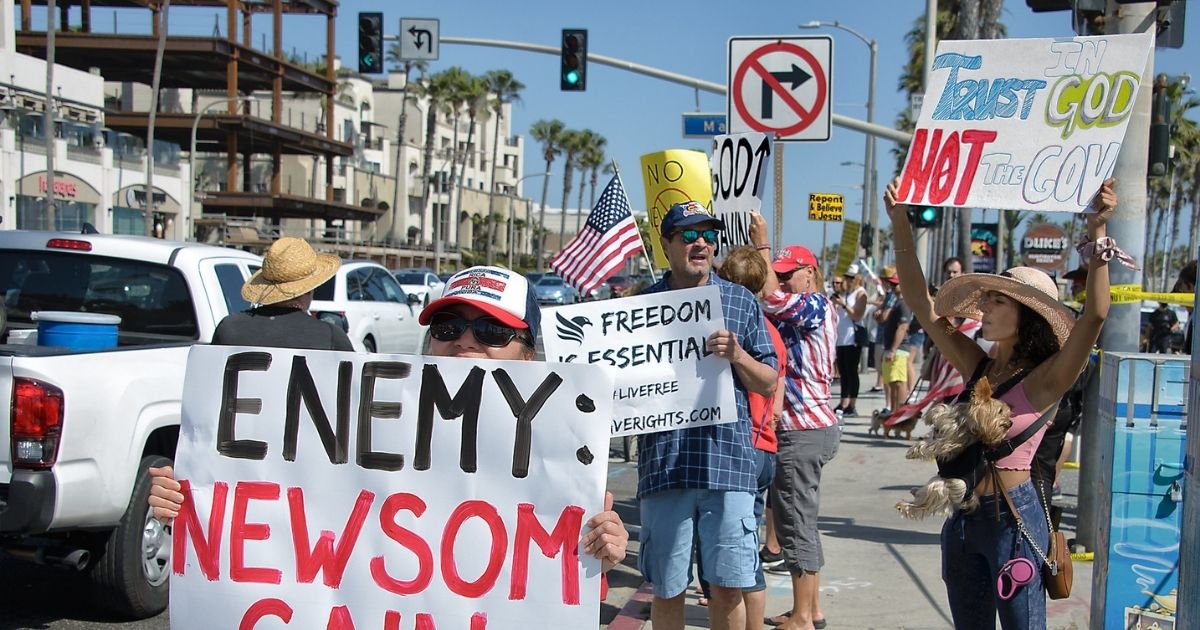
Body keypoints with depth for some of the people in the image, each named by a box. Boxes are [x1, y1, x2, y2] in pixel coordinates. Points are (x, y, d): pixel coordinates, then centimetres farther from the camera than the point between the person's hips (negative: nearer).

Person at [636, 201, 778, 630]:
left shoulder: (740, 300, 9)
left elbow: (768, 384, 8)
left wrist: (737, 355, -11)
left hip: (728, 461, 0)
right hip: (663, 463, 0)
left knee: (728, 586, 4)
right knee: (667, 589, 8)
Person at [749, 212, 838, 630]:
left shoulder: (816, 305, -11)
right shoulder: (803, 311, 19)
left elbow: (771, 297, -26)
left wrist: (762, 244, -18)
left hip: (803, 431, -11)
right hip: (807, 426, 11)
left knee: (796, 523, -5)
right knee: (802, 522, 17)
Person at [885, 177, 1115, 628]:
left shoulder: (1044, 380, -10)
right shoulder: (977, 367, 6)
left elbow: (1094, 314, -25)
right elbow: (921, 303, 5)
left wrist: (1096, 233, -32)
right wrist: (900, 224, 0)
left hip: (1015, 516, -6)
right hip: (965, 517, 6)